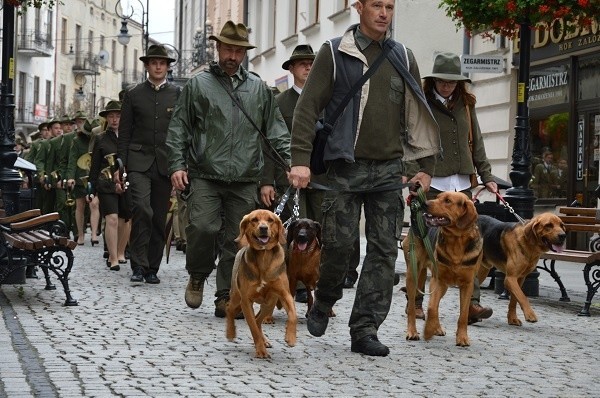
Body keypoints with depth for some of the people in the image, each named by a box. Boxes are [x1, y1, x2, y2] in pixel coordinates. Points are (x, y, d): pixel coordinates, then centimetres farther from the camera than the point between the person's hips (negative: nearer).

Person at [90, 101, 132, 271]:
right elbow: (95, 166, 12)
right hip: (107, 185, -1)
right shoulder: (101, 139, 8)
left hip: (128, 185, 1)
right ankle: (113, 259, -12)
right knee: (112, 219, -14)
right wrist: (92, 188, 9)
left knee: (125, 220, 8)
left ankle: (120, 253, 28)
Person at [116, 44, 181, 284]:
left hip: (166, 163, 1)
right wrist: (120, 165, 1)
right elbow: (124, 133, 9)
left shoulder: (178, 94, 9)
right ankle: (138, 266, -13)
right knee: (142, 209, -19)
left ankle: (152, 268, 13)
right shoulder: (133, 95, 9)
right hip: (139, 161, -1)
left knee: (159, 217, 3)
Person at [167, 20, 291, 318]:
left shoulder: (259, 88, 13)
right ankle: (197, 276, 11)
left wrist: (291, 162, 1)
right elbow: (178, 128, 6)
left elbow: (276, 131, 14)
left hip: (244, 181, 2)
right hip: (205, 176, -2)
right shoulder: (199, 84, 7)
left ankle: (226, 298, 9)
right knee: (203, 227, -16)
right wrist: (177, 165, -4)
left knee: (238, 239, 1)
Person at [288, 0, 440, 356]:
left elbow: (418, 114, 16)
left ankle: (365, 330, 3)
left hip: (389, 169, 3)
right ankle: (325, 302, 22)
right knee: (339, 242, -6)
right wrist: (301, 160, -13)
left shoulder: (403, 58, 11)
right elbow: (308, 107, -4)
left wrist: (426, 166, 11)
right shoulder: (335, 53, 0)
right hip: (346, 166, -3)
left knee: (384, 250, -2)